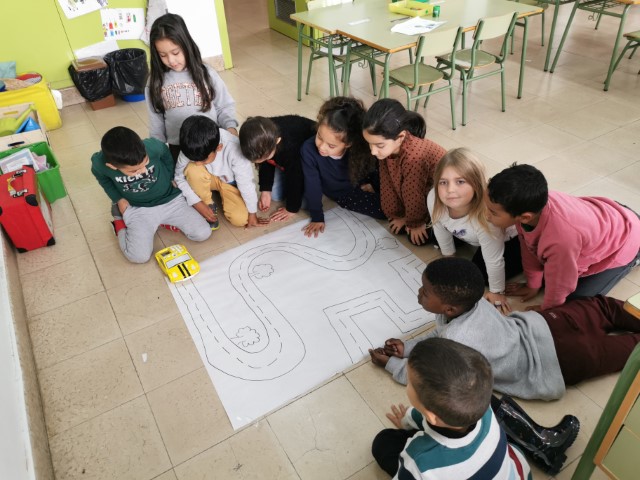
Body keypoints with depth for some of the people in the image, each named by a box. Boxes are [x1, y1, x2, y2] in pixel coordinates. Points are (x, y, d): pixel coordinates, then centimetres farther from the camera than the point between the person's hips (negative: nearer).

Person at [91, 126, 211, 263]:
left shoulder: (153, 146, -29)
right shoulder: (100, 163, -25)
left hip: (170, 200, 1)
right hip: (138, 209, -1)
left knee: (203, 233, -9)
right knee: (139, 257, -15)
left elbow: (166, 156, -2)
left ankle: (165, 220, 12)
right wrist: (119, 199, -3)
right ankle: (120, 222, 12)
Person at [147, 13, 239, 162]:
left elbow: (225, 106, -2)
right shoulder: (156, 82, -2)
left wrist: (230, 126, -20)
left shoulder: (206, 73, -8)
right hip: (178, 149, 2)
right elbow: (156, 121, 5)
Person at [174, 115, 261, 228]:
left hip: (230, 182, 0)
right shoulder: (190, 149, -29)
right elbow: (180, 178, -14)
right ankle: (208, 204, -6)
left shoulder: (233, 149, -37)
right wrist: (198, 204, -22)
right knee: (192, 169, -33)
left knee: (240, 220, -21)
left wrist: (252, 214, -15)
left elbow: (246, 183, -26)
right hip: (209, 179, 1)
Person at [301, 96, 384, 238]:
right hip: (344, 194, -2)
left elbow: (373, 166, -6)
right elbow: (312, 186, -22)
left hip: (361, 183, 2)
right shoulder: (309, 150, -34)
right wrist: (317, 218, -15)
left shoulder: (359, 148, -30)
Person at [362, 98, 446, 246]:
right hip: (426, 192, 7)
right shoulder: (388, 147, -19)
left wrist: (415, 223, -12)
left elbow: (413, 195, -28)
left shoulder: (414, 157, -44)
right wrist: (398, 215, 0)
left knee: (416, 237, -8)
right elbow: (388, 185, -8)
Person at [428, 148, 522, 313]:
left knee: (480, 274, -11)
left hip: (509, 236, -5)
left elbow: (494, 260, -29)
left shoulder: (486, 215, -45)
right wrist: (448, 255, 6)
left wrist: (496, 292, -15)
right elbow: (441, 229, -9)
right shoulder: (433, 199, -32)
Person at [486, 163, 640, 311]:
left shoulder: (561, 239, -48)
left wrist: (547, 310, -7)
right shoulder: (523, 205, -29)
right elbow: (529, 248, -9)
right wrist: (533, 285, 5)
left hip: (623, 243, -5)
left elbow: (559, 284, -27)